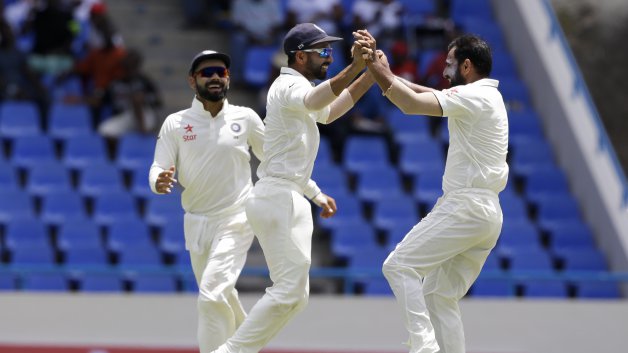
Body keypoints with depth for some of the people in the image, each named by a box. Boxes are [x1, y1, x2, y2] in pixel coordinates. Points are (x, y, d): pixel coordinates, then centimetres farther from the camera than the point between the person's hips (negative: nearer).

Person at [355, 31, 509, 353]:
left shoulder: (474, 96, -10)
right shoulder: (486, 97, 19)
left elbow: (413, 104, -20)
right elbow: (425, 95, 20)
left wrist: (379, 71, -16)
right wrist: (385, 73, 14)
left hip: (466, 208, -10)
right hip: (487, 212, 10)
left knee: (399, 265, -10)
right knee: (440, 297, 10)